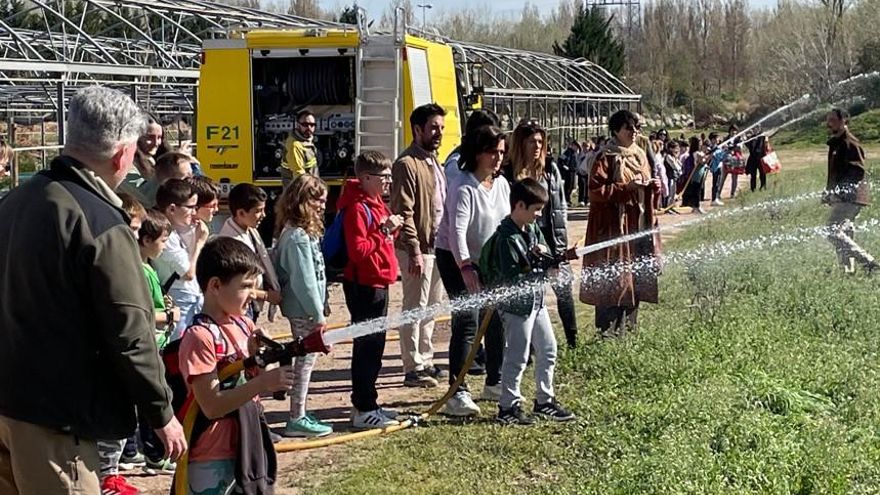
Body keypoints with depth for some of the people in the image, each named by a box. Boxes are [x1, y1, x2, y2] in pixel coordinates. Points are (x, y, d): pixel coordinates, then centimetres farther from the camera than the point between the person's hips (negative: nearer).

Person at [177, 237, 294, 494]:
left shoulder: (244, 326, 7)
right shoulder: (200, 337, -16)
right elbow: (211, 406, -21)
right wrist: (263, 382, -28)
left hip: (249, 446, 8)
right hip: (212, 458, -8)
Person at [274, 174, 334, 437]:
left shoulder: (301, 231, 11)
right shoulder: (298, 237, -20)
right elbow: (304, 281, -22)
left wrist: (320, 308, 15)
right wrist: (318, 314, -17)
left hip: (303, 309, 10)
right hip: (304, 310, -10)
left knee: (305, 360, 16)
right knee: (305, 361, -2)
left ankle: (300, 414, 25)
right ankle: (297, 420, 7)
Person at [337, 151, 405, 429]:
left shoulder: (376, 203, 14)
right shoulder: (357, 208, -18)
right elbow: (358, 250, -26)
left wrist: (392, 228, 3)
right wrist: (383, 233, -21)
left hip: (377, 284, 10)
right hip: (364, 286, -10)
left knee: (374, 346, 15)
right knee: (367, 346, -5)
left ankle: (365, 403, 25)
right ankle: (363, 411, 2)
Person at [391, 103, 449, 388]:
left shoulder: (433, 162, 15)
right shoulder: (407, 164, -13)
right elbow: (404, 212, -18)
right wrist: (414, 251, -22)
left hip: (438, 247, 9)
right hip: (418, 249, -9)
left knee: (430, 308, 15)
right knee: (415, 308, -3)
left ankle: (425, 361, 25)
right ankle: (413, 369, 4)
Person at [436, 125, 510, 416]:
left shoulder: (502, 184, 2)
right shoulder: (464, 189, -22)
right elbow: (457, 231, -33)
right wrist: (466, 268, -43)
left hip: (488, 259, 8)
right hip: (456, 260, -7)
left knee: (497, 318, 11)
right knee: (467, 321, -15)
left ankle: (494, 382, 28)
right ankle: (457, 393, -14)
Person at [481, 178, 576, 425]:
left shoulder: (533, 229, 8)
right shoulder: (506, 237, -19)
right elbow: (510, 276, -23)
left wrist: (545, 255, -8)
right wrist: (532, 260, -24)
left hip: (536, 300, 9)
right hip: (516, 304, -9)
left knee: (547, 350, 16)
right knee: (517, 357, -2)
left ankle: (545, 400, 28)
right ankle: (508, 407, 9)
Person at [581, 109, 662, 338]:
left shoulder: (639, 155, 15)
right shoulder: (606, 158, -8)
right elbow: (595, 191, -17)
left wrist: (653, 186, 2)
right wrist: (626, 188, -21)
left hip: (639, 225, 7)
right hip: (614, 227, -7)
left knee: (636, 278, 10)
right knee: (613, 278, -7)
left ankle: (627, 327, 21)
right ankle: (608, 330, 0)